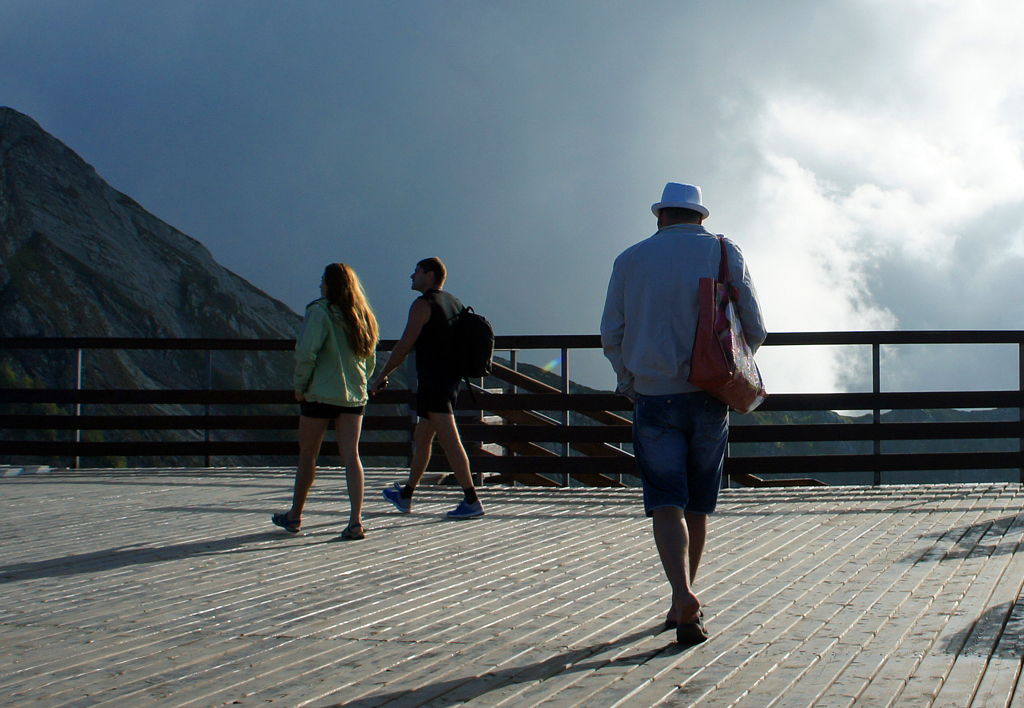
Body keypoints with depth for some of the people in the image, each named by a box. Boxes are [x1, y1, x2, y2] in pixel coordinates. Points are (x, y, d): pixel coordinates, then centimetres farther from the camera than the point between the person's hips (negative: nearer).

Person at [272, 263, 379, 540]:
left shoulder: (320, 312, -11)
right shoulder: (363, 317, 9)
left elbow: (306, 352, -18)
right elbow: (370, 359, 14)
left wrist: (300, 385, -6)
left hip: (321, 393, -5)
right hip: (354, 396, 5)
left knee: (307, 454, 9)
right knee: (351, 455, 1)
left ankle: (295, 515, 22)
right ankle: (356, 520, -11)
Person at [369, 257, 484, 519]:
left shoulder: (423, 304, -12)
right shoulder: (454, 302, 14)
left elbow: (404, 346, -13)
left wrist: (381, 376, -4)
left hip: (433, 383, -9)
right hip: (451, 379, 9)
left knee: (450, 441, -11)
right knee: (421, 439, 18)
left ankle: (472, 501, -15)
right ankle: (406, 496, 28)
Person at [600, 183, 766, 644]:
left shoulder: (631, 260, 5)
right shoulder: (724, 254, 5)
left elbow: (611, 335, 5)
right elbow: (754, 330, 3)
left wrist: (629, 380, 22)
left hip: (654, 397, -1)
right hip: (708, 398, 1)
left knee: (666, 503, -6)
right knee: (697, 505, 13)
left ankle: (683, 595, -28)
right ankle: (685, 603, 22)